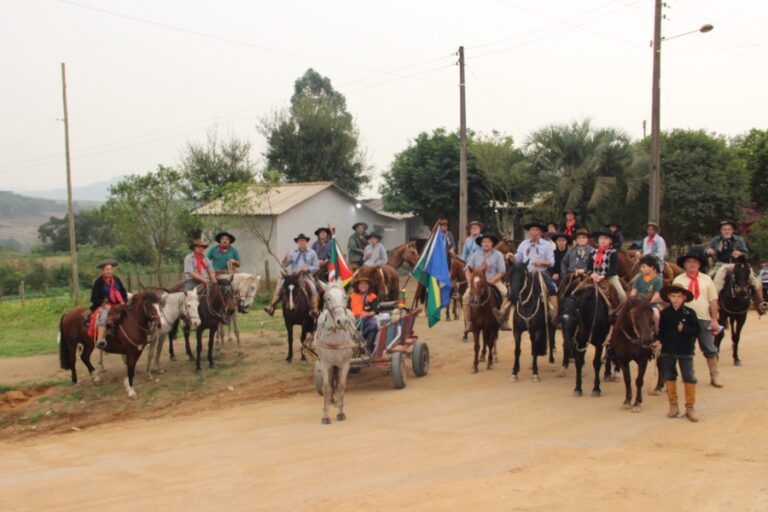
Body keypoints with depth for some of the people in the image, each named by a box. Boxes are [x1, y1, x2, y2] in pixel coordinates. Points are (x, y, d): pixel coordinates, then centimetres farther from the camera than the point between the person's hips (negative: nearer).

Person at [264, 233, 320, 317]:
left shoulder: (312, 253, 10)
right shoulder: (292, 253, 13)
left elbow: (316, 267, 8)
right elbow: (284, 266, 11)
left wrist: (308, 268, -11)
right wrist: (285, 259, -10)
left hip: (307, 276, -2)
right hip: (294, 276, 2)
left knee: (313, 288, -32)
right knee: (280, 283, -19)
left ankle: (315, 309, -35)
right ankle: (271, 306, -24)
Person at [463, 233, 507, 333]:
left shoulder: (498, 255, 0)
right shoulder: (476, 255, 6)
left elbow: (502, 271, -3)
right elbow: (467, 268, 9)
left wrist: (492, 280, -17)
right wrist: (470, 281, -6)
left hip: (494, 281, -1)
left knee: (506, 294, -28)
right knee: (465, 297, -21)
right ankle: (468, 323, -11)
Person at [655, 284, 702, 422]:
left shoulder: (689, 313, -6)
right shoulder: (665, 313, -1)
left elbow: (697, 329, -7)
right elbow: (661, 329, 2)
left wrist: (684, 329, -22)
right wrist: (658, 340, -15)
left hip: (685, 350, -2)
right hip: (668, 350, 2)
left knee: (689, 378, 0)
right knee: (669, 377, 11)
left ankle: (690, 407, 9)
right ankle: (673, 405, 24)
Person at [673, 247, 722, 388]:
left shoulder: (706, 280, 3)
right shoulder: (678, 280, 1)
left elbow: (713, 301, 2)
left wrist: (714, 320, -2)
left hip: (704, 319, 1)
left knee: (709, 348, 7)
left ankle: (714, 375, 17)